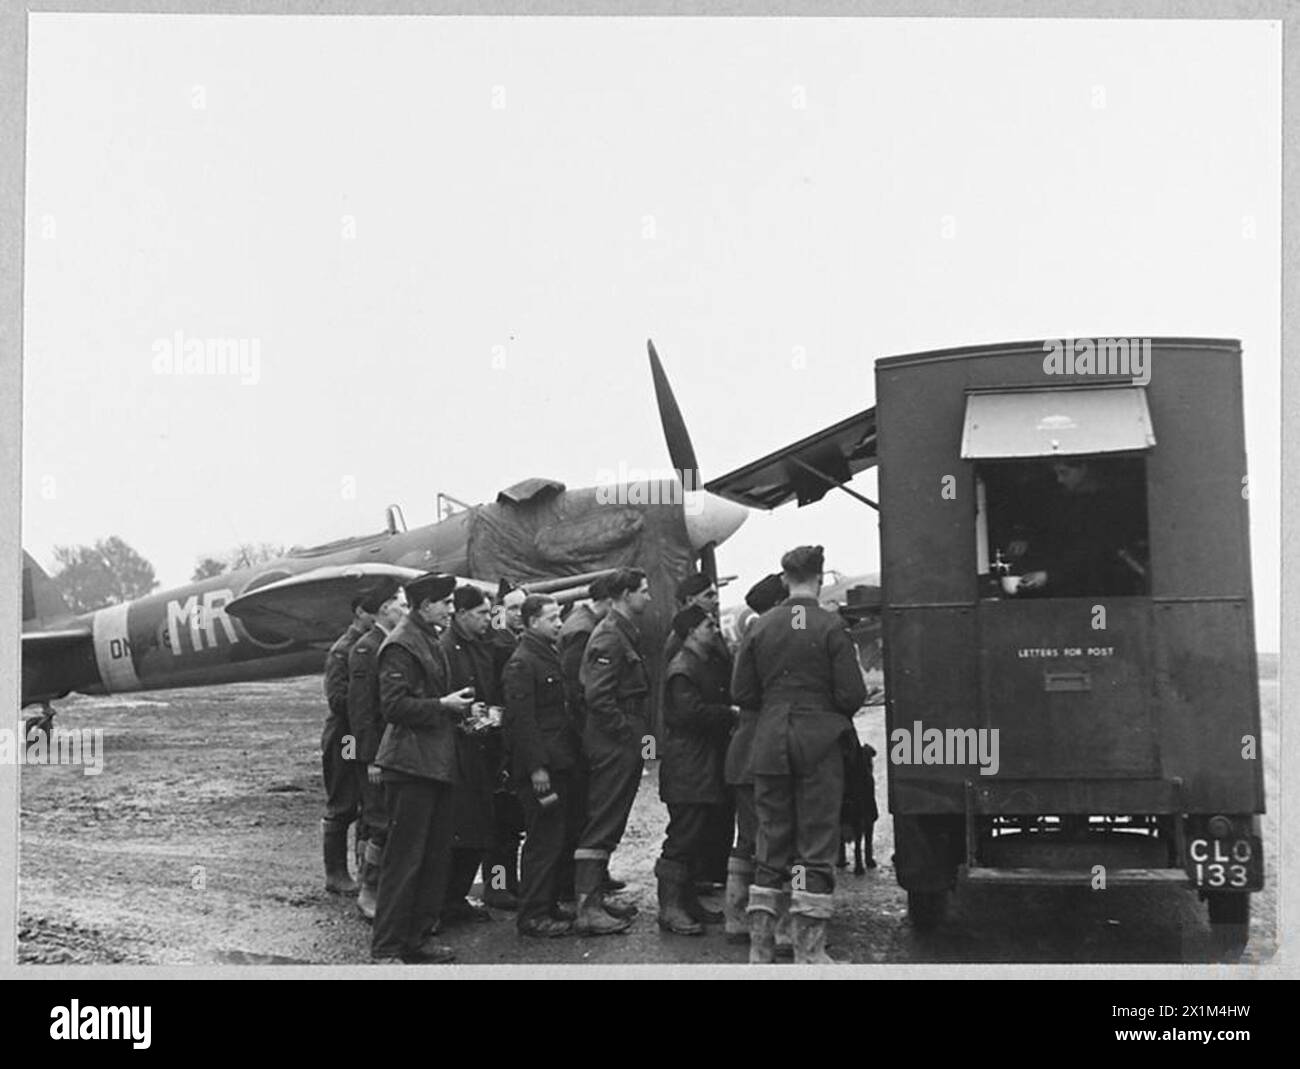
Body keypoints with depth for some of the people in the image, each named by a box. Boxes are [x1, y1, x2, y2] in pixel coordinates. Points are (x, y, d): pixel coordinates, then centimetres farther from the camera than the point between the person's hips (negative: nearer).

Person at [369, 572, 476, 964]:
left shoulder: (431, 642, 17)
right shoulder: (401, 645, -13)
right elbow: (394, 705, -19)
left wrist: (458, 711, 9)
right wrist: (443, 706, -16)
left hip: (438, 763, 10)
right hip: (410, 765, -10)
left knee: (437, 855, 12)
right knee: (403, 858, -7)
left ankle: (419, 937, 20)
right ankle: (385, 949, -2)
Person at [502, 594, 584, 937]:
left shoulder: (550, 655, 18)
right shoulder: (521, 663, -13)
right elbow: (521, 719, -19)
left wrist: (573, 752, 19)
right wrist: (537, 767, -22)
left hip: (560, 763, 10)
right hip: (540, 766, -10)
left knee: (563, 835, 13)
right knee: (544, 839, -7)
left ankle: (549, 905, 23)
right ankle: (532, 915, -1)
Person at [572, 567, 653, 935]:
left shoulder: (625, 633, 17)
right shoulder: (608, 638, -15)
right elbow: (598, 697, -22)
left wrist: (639, 732, 12)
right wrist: (632, 735, -18)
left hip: (625, 743, 10)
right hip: (612, 743, -10)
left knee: (609, 825, 15)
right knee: (601, 825, -9)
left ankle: (594, 897, 22)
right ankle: (587, 909, -8)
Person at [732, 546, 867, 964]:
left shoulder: (759, 628, 2)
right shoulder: (831, 627, -8)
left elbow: (741, 693, 3)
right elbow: (851, 694, -10)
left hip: (769, 746, 3)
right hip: (819, 745, -3)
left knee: (771, 841, 11)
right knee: (817, 844, 2)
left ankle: (760, 945, 12)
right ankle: (808, 948, 1)